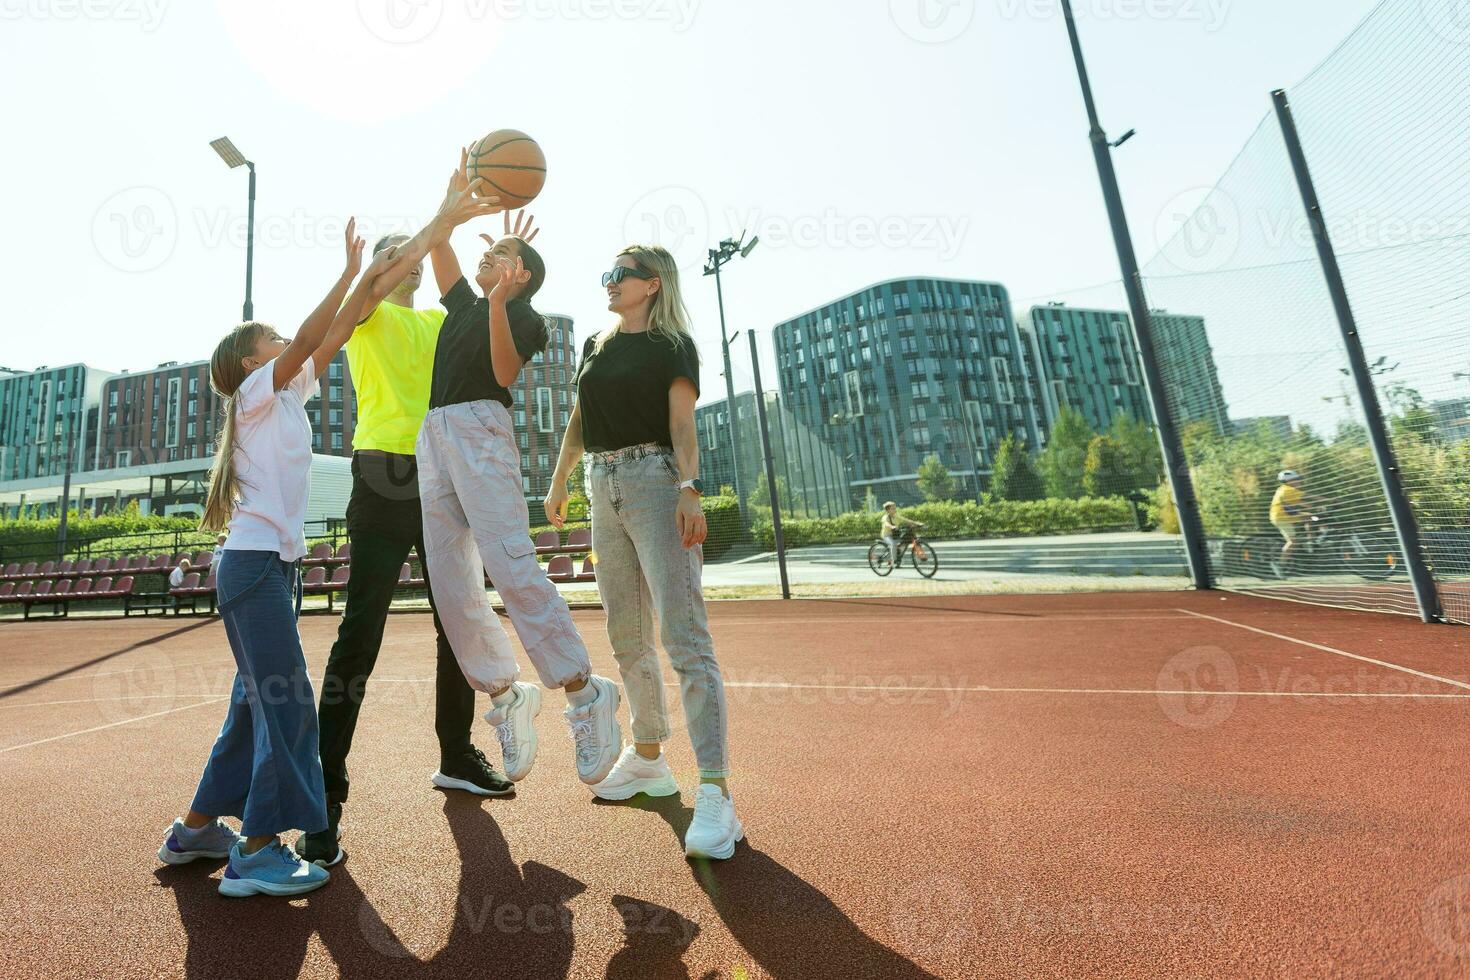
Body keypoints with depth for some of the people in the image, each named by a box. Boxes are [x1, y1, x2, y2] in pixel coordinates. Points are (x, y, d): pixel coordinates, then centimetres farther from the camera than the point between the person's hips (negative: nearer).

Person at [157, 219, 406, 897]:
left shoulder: (290, 396, 17)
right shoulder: (255, 395, -4)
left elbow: (331, 340, 14)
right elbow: (308, 339, -17)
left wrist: (370, 280, 11)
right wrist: (348, 274, -14)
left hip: (276, 563, 9)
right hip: (254, 562, -9)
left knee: (258, 699, 15)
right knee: (286, 699, -9)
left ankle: (198, 826, 28)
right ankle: (258, 852, -2)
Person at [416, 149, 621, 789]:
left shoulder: (524, 317, 8)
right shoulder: (463, 305, 29)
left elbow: (505, 373, -9)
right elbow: (437, 248, 35)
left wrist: (498, 301, -18)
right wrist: (454, 195, 33)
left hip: (479, 426, -7)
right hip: (432, 436, 7)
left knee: (509, 564, -22)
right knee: (450, 584, -3)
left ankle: (582, 691, -18)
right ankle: (505, 697, 4)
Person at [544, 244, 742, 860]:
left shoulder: (672, 345, 2)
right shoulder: (595, 346, 22)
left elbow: (682, 426, -9)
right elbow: (578, 421, 23)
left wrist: (689, 490, -23)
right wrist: (558, 483, 19)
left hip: (654, 481, -7)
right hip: (603, 489, 7)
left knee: (686, 640, -15)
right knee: (627, 640, 11)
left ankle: (715, 794, -13)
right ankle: (649, 759, 26)